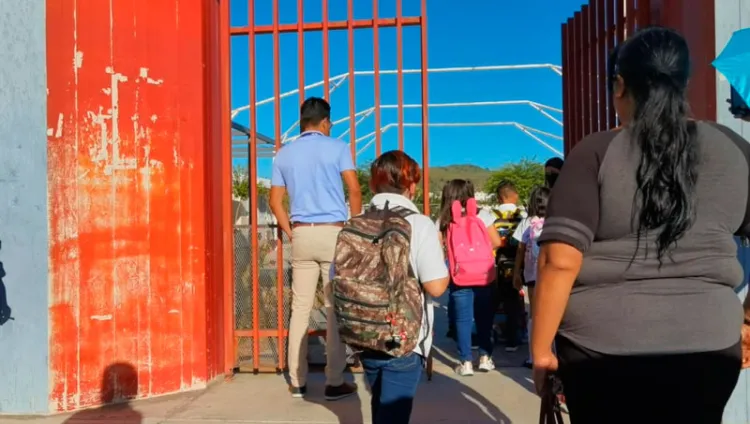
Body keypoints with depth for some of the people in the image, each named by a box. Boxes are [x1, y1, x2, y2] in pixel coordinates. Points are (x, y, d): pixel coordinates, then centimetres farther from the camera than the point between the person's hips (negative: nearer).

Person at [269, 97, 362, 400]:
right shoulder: (337, 147, 0)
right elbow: (355, 191, -5)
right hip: (333, 233, -4)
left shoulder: (284, 153, 12)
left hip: (301, 235, 4)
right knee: (336, 308, 1)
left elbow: (275, 202, 10)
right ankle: (335, 383, 6)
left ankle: (297, 381, 14)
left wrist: (291, 233, 15)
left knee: (300, 308, 8)